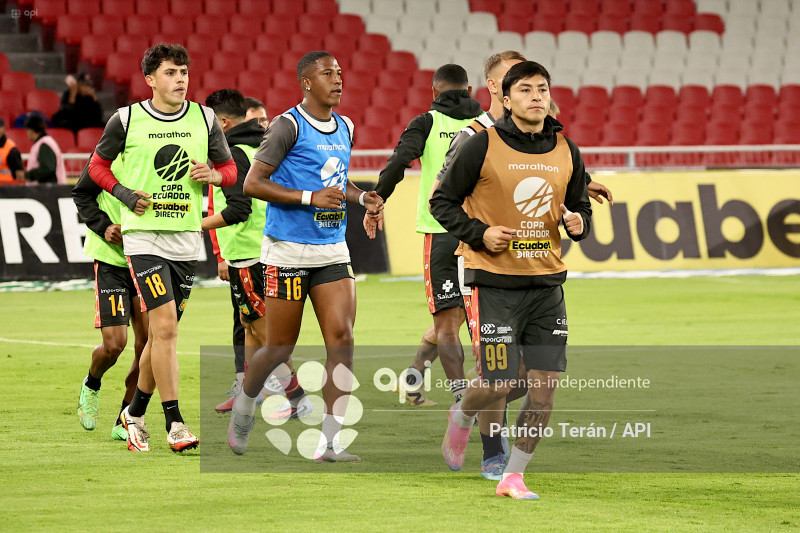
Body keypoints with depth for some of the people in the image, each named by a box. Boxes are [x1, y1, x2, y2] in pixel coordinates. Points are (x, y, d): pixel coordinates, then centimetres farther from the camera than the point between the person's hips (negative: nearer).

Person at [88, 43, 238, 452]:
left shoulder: (205, 119, 6)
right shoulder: (126, 120, -3)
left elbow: (230, 169, 14)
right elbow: (97, 165, 10)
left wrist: (213, 175, -9)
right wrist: (124, 193, -6)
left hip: (187, 238, 4)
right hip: (143, 235, -4)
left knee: (161, 333, 11)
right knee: (165, 326, -16)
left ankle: (135, 411, 29)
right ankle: (174, 423, -14)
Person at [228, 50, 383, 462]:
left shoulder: (344, 128, 13)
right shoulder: (288, 126, -10)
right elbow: (252, 183, -14)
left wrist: (362, 197, 8)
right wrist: (310, 198, -21)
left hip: (333, 251, 6)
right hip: (289, 252, -6)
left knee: (341, 339, -8)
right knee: (280, 348, 2)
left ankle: (329, 440, -8)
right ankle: (244, 406, 31)